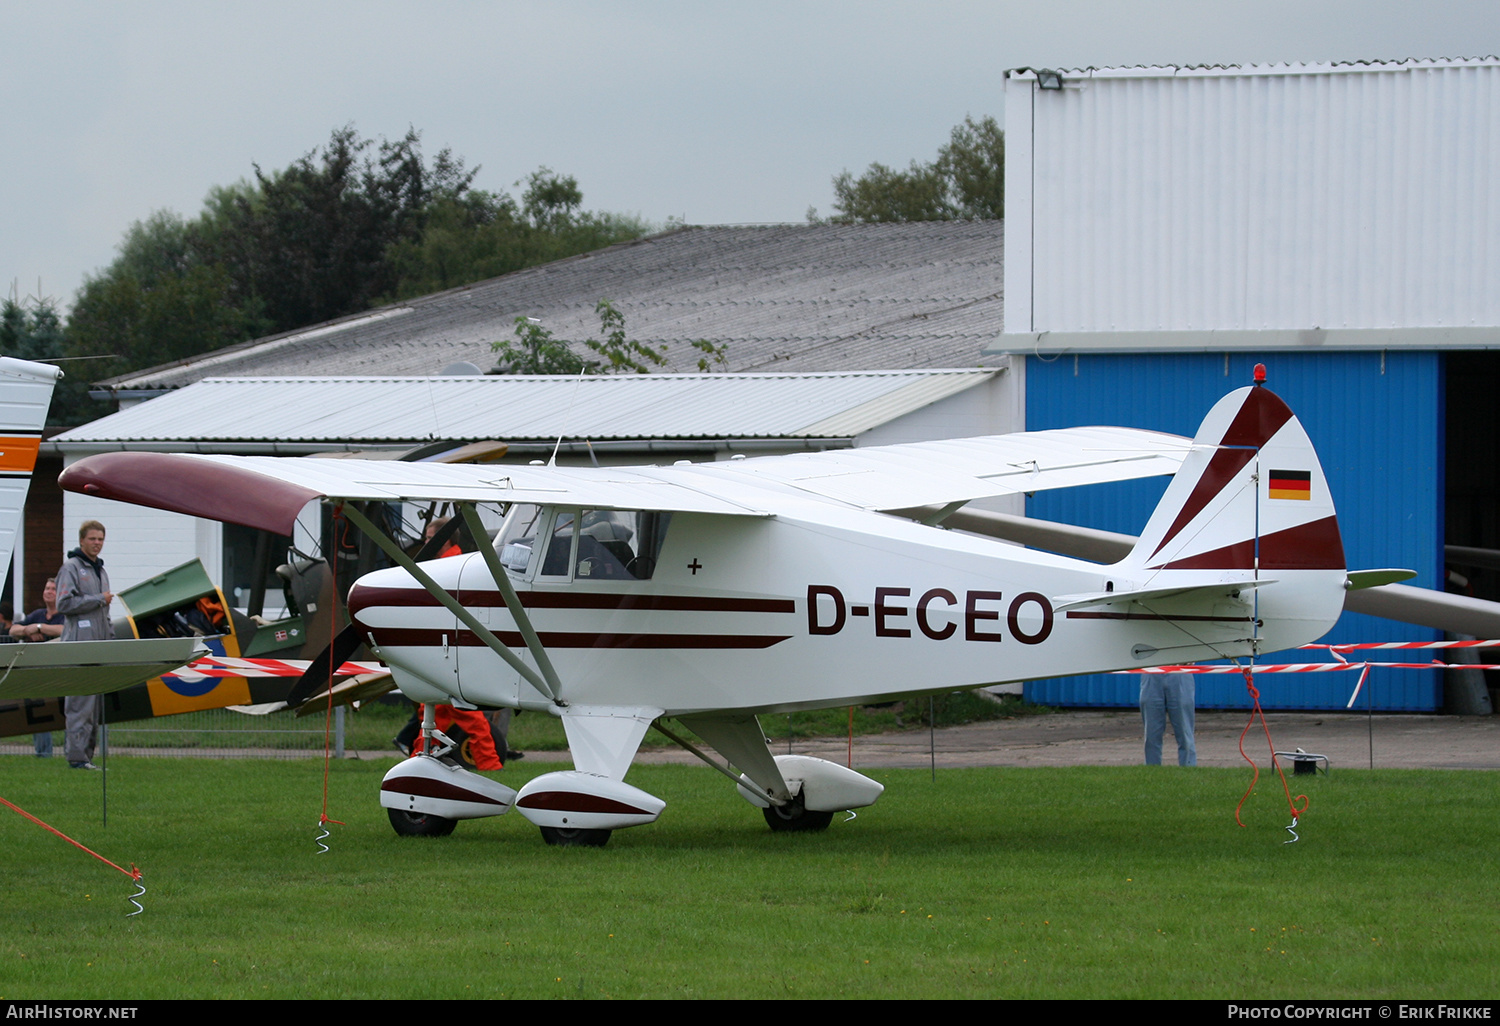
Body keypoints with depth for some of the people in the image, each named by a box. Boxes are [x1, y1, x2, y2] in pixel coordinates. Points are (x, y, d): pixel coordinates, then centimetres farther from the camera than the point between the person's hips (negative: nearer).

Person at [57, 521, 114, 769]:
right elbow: (64, 603, -14)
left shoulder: (100, 571, 22)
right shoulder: (71, 568, -4)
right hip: (79, 645, -8)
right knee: (81, 702, -12)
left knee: (95, 706, 6)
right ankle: (77, 756, -13)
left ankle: (87, 754, 9)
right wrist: (99, 599, -10)